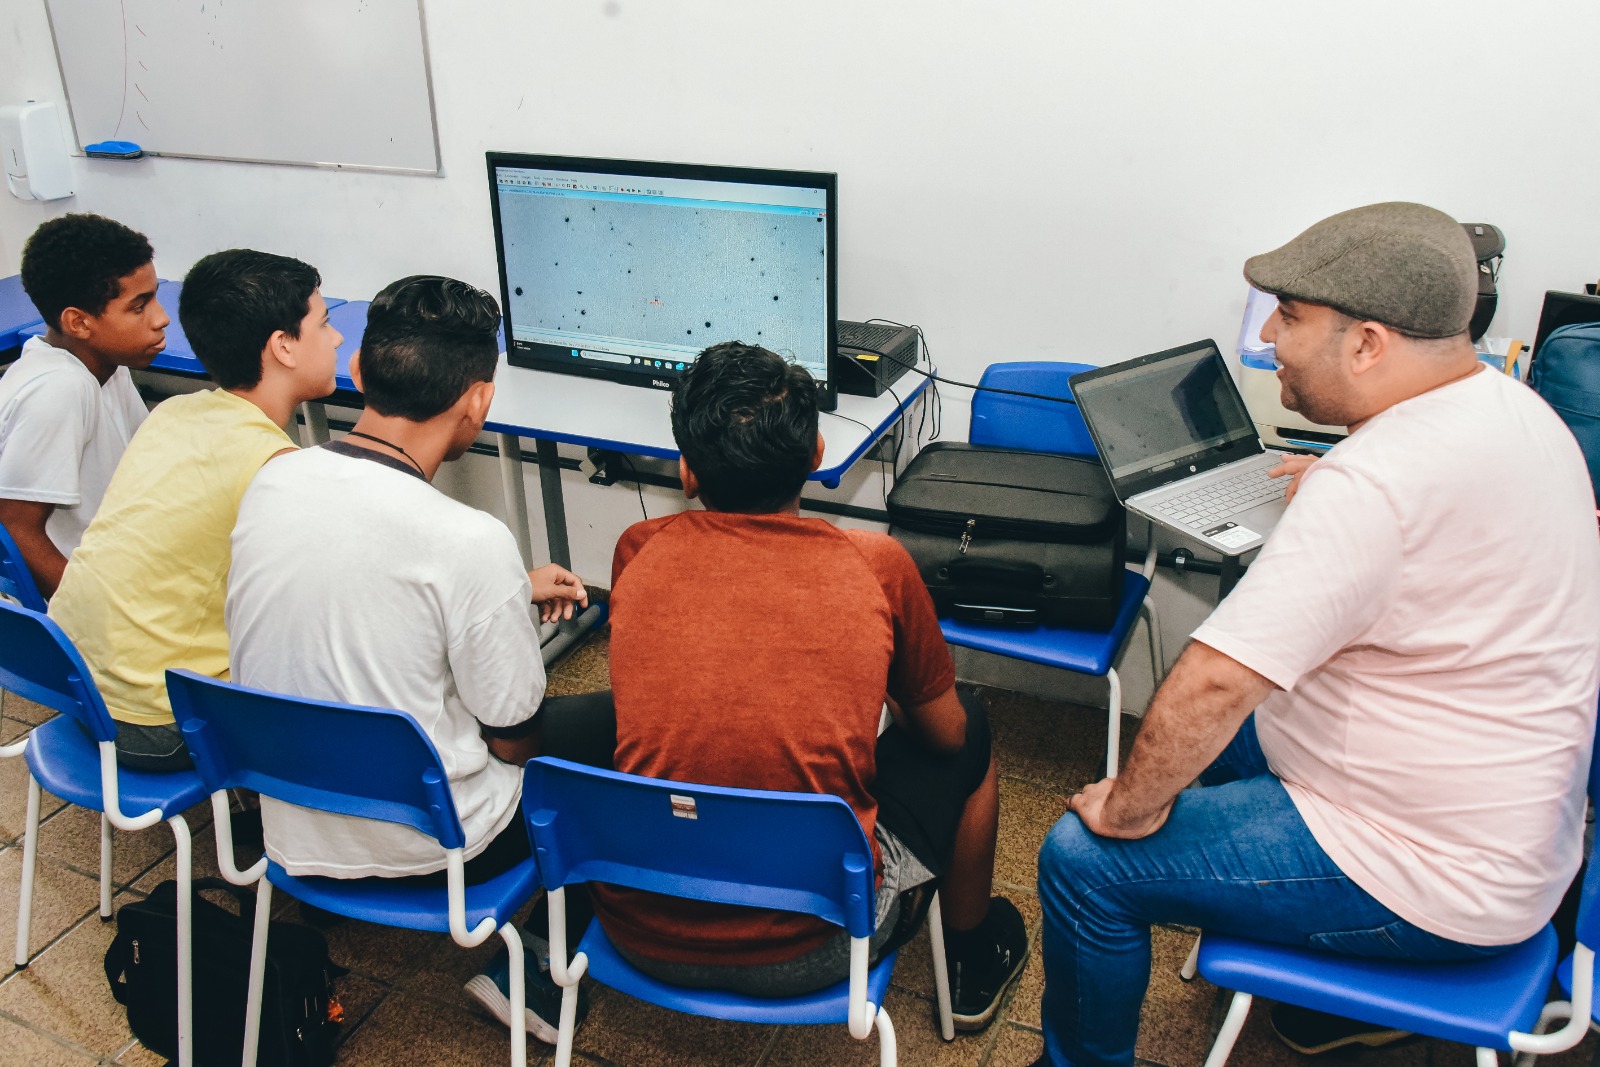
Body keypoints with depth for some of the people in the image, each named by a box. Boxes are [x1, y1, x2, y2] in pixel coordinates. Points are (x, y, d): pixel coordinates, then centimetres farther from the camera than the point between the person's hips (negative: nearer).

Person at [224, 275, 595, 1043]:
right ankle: (524, 964, 18)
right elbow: (514, 739, -15)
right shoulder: (471, 542, -27)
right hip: (425, 846, -6)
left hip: (289, 831, 6)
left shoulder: (269, 482, -7)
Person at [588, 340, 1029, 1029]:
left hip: (642, 935, 3)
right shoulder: (876, 565, -10)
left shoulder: (638, 553, -5)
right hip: (808, 950, -2)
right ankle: (972, 961, 44)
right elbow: (945, 733, 6)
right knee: (970, 730, 20)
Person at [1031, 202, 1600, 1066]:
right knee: (1231, 733, 28)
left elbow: (1212, 683, -32)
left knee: (1083, 860, -7)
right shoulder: (1509, 405, -1)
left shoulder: (1374, 485, -32)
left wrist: (1129, 806, -17)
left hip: (1437, 884, -10)